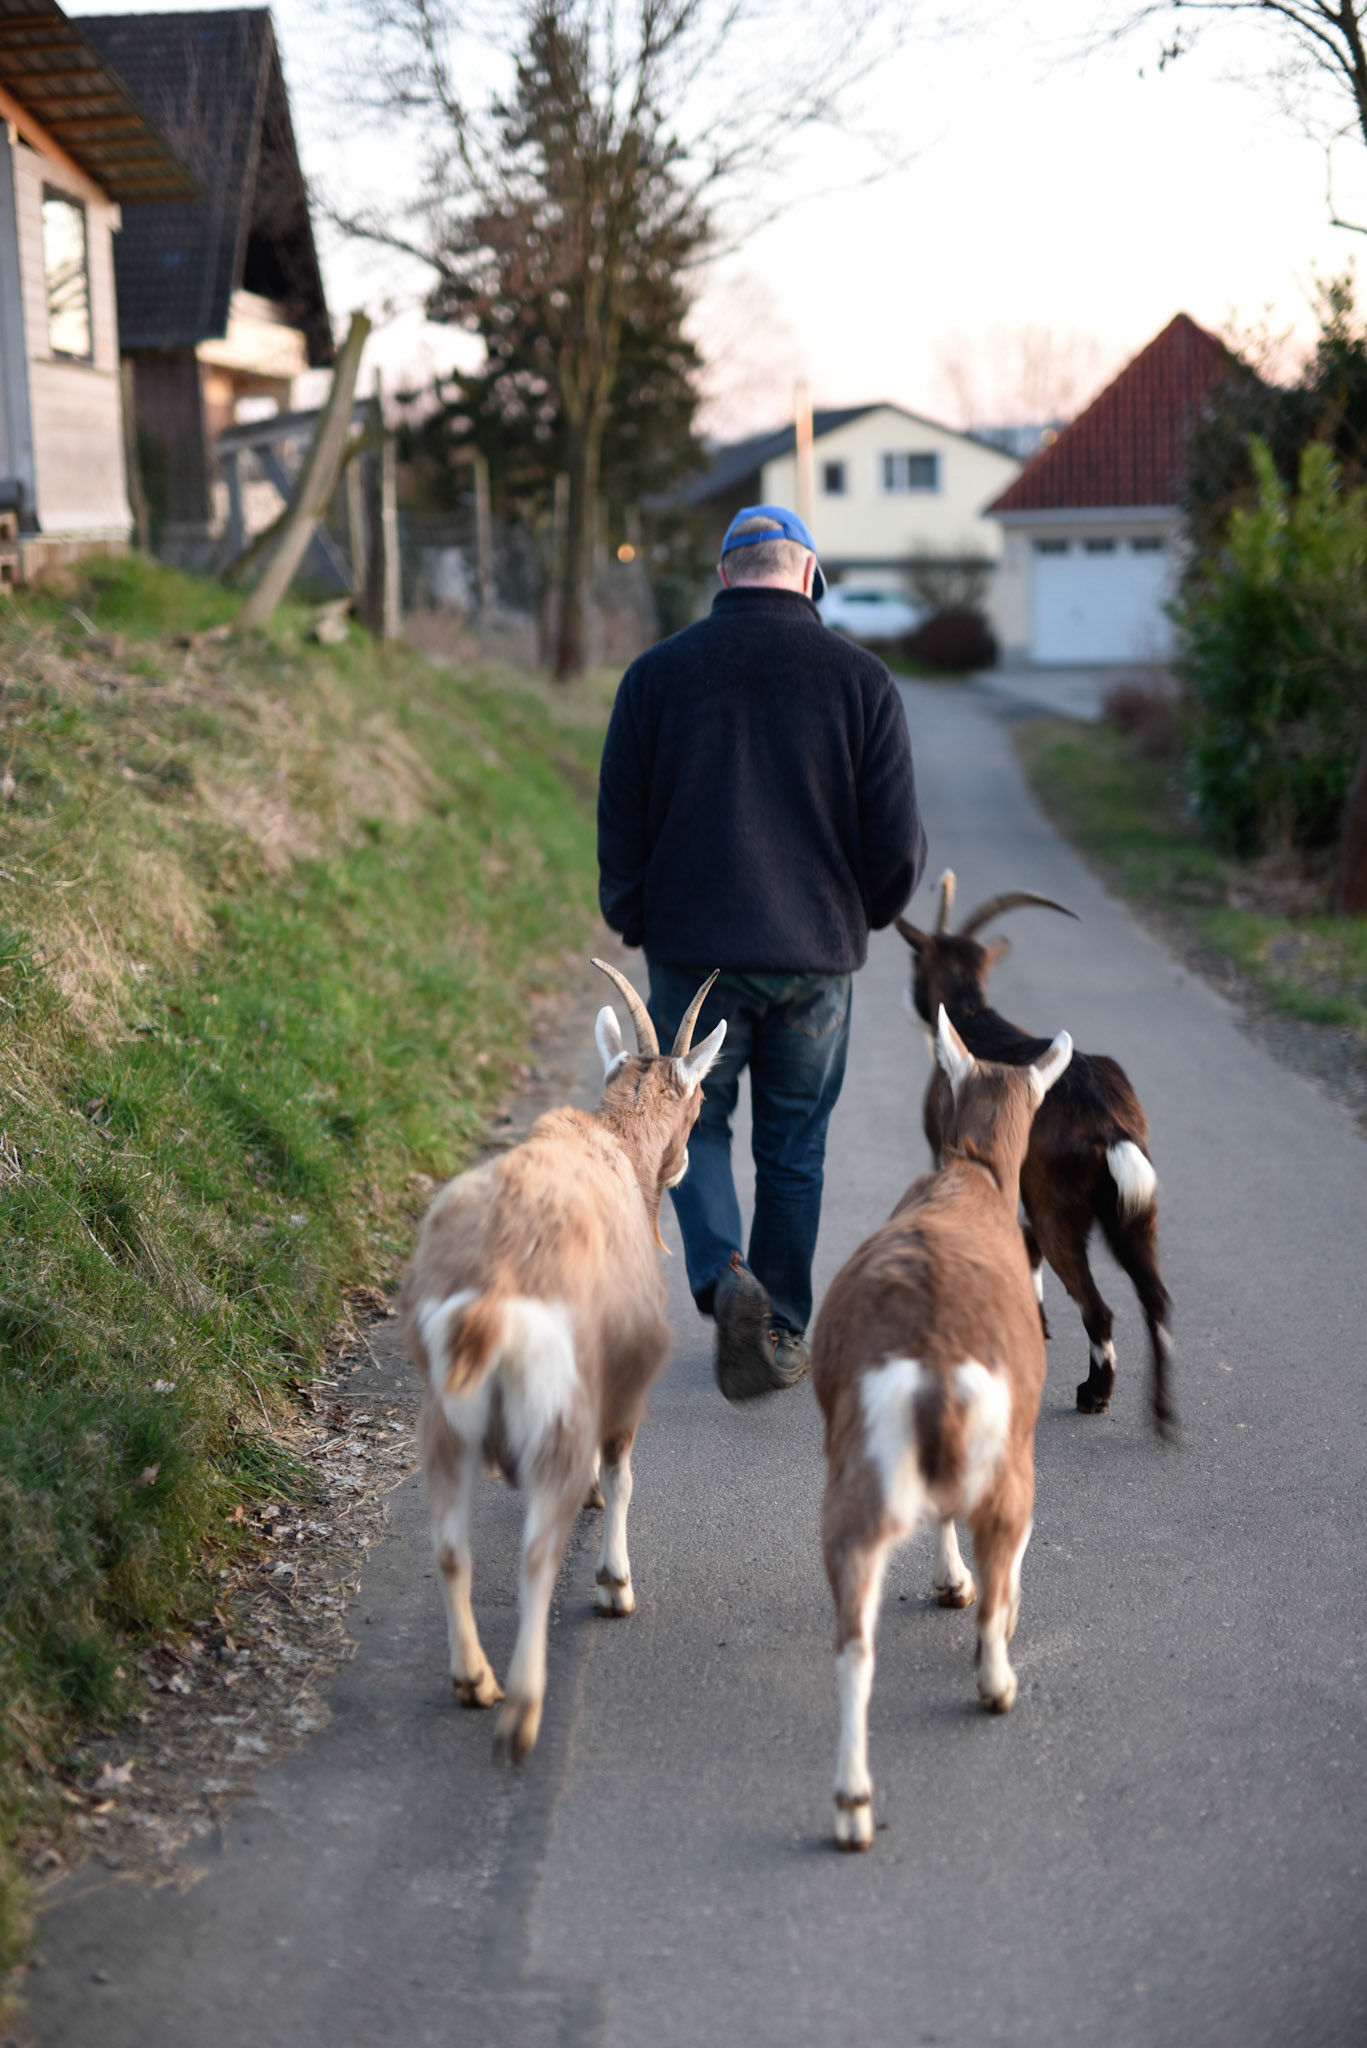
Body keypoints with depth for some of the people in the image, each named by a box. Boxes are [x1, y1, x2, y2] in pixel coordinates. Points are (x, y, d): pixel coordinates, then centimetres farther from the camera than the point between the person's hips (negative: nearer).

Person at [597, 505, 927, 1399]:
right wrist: (867, 912, 16)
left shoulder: (657, 673, -1)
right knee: (793, 1147, 13)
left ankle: (725, 1276, -9)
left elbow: (621, 828, 1)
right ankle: (782, 1334, 19)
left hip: (693, 949, 0)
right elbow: (897, 840, -3)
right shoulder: (859, 677, -2)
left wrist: (637, 925, 17)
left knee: (695, 1122, 15)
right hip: (815, 955, 0)